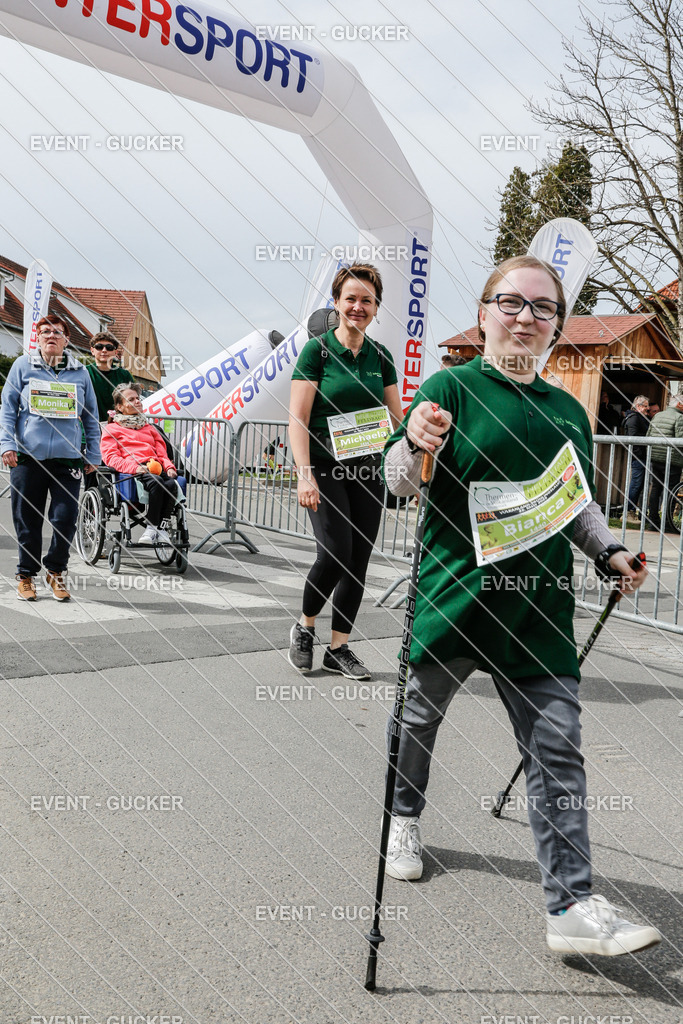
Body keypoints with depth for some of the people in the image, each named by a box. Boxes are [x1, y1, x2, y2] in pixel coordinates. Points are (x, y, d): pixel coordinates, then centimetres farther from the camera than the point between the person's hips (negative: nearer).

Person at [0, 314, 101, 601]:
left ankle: (56, 570, 17)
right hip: (28, 457, 0)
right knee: (27, 520, 5)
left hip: (68, 458, 1)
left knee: (66, 519, -5)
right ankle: (26, 574, 22)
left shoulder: (80, 372, 10)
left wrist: (93, 454, 13)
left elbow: (90, 416, 15)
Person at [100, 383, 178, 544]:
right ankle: (152, 527, -33)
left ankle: (157, 527, -31)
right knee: (156, 482, -38)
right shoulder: (111, 429, 20)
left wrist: (169, 467, 2)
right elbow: (110, 457, 4)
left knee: (171, 484, -33)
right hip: (132, 472, -4)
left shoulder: (149, 428, 36)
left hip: (156, 469, 4)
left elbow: (162, 454, 27)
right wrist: (135, 467, -16)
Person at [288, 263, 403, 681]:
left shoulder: (381, 356, 10)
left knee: (359, 561, 4)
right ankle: (304, 627, 14)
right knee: (335, 553, -14)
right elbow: (298, 418, -9)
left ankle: (339, 647, 17)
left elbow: (397, 419, 14)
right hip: (326, 466, -5)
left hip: (368, 470, 5)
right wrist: (305, 475, -18)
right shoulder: (317, 350, -4)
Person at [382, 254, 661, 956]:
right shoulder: (452, 386, -3)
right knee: (420, 713, 15)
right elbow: (399, 481, -10)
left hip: (539, 602, 4)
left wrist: (608, 553, 6)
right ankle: (404, 820, 42)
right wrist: (415, 443, -31)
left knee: (557, 749, -1)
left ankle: (572, 906, 6)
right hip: (454, 586, -3)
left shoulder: (567, 410, 13)